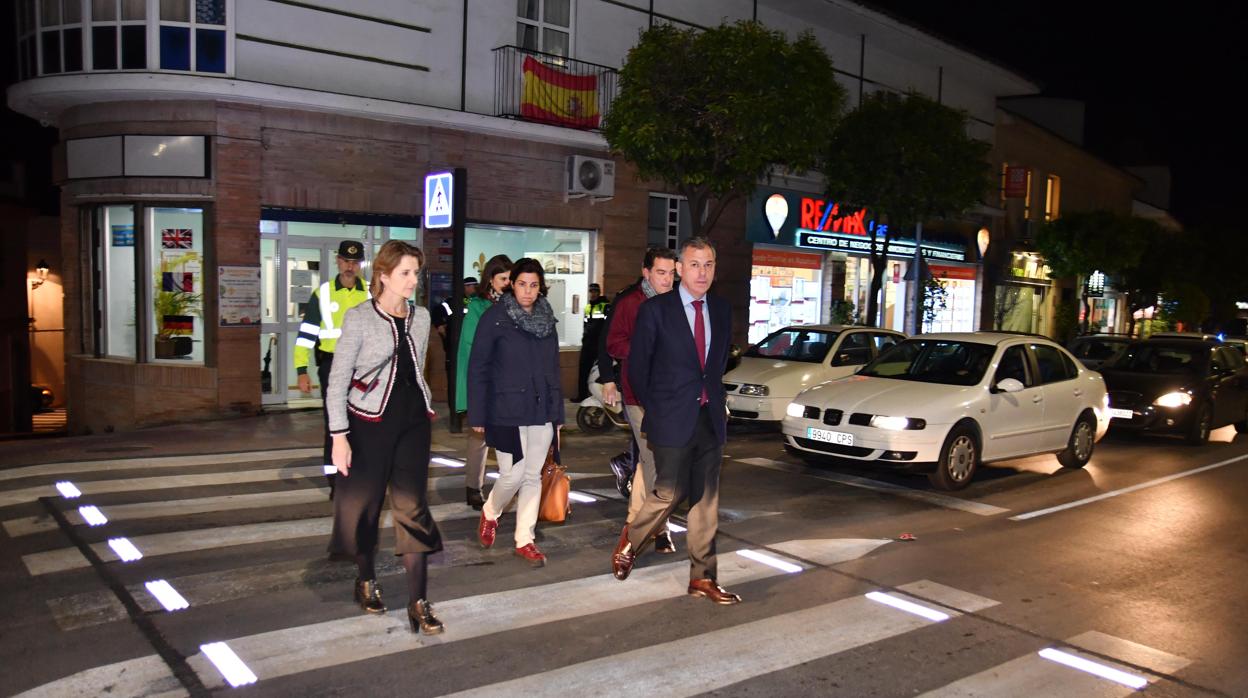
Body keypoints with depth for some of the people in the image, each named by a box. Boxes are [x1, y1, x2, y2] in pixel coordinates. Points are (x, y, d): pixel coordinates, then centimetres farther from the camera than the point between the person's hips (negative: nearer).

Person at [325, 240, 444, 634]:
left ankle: (418, 602, 1)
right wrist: (339, 435, -14)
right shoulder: (359, 318, -8)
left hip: (413, 421, 3)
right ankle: (366, 581, 33)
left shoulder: (421, 318, 6)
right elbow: (338, 380, -9)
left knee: (413, 506, -2)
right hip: (370, 423, -3)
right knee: (365, 503, 9)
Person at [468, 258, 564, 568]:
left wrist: (558, 413, 12)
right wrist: (477, 415, -8)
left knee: (533, 476, 7)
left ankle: (524, 540, 18)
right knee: (513, 474, -5)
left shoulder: (546, 319, 9)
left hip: (541, 412, 4)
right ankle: (490, 513, 27)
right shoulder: (495, 317, -5)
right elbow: (478, 368, -5)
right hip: (506, 412, -4)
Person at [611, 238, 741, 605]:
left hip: (711, 418, 5)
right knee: (670, 493, 0)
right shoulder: (655, 310, -7)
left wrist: (715, 398, 10)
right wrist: (654, 410, 2)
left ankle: (702, 576, 17)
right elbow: (637, 366, -2)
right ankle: (630, 540, 28)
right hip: (672, 420, -5)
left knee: (706, 499, 8)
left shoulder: (721, 309, 8)